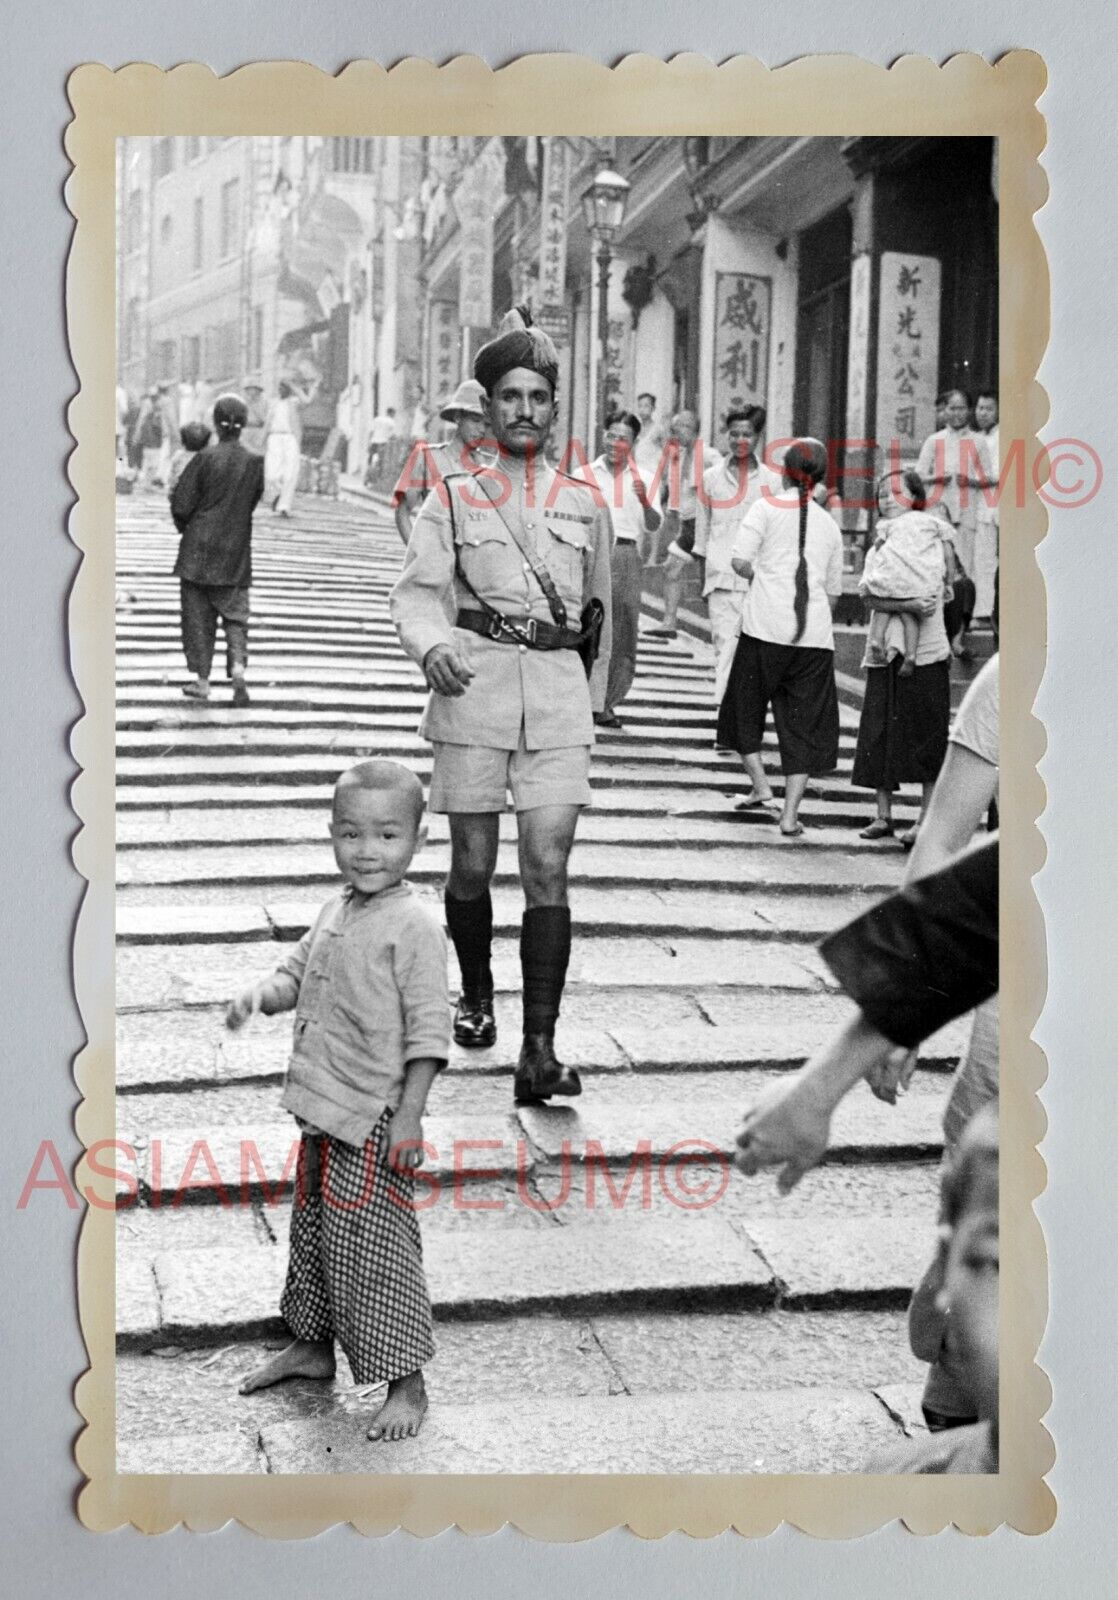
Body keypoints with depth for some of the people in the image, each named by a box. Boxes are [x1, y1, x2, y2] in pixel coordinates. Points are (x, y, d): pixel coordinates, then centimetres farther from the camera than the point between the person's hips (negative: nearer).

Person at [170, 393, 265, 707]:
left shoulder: (205, 459, -13)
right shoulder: (255, 463, -4)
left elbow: (181, 506, -9)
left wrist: (185, 525, 11)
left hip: (199, 550, -2)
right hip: (236, 552, 2)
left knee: (198, 614, 8)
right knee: (235, 612, 10)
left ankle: (202, 680, 10)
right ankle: (238, 665, -13)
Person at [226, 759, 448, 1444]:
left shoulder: (415, 926, -16)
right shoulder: (337, 912, 8)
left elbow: (428, 1029, -17)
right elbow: (297, 972, 19)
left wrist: (408, 1118, -20)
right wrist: (261, 995, -4)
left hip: (374, 1123, -8)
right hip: (323, 1112, 8)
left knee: (374, 1249, -2)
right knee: (313, 1231, 21)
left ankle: (406, 1382, 11)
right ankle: (314, 1343, 40)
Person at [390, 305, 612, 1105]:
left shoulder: (585, 505, 13)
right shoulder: (453, 499, 7)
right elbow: (417, 593, 0)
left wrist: (591, 696, 23)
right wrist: (432, 646, -21)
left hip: (558, 693, 1)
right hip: (473, 687, 0)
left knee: (548, 868, -9)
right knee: (473, 866, 7)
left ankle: (540, 1047, -11)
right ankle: (476, 994, 34)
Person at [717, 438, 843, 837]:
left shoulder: (768, 507, 2)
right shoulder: (829, 524, 16)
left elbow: (739, 561, -9)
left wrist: (760, 576, 11)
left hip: (766, 626, -3)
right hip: (815, 634, 3)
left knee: (746, 708, 16)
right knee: (805, 722, 5)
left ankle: (760, 785, 8)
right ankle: (790, 812, 0)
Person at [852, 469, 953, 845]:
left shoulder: (931, 535, 4)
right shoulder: (878, 548, 14)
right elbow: (871, 598, -4)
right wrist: (908, 605, -19)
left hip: (925, 651, -4)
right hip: (885, 651, 4)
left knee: (926, 735, -3)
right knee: (880, 734, 4)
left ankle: (927, 819, 2)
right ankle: (883, 815, 13)